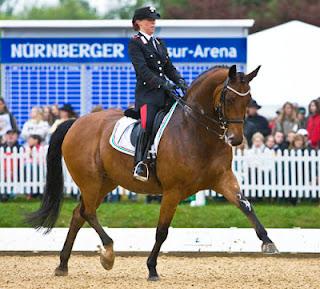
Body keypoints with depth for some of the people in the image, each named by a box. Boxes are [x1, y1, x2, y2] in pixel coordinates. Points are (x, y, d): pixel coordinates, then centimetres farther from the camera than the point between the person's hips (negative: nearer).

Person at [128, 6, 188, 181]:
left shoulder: (159, 43, 21)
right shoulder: (135, 43, -2)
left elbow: (169, 67, 19)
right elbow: (142, 69, -13)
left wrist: (180, 81, -1)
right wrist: (162, 83, -23)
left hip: (164, 93, 8)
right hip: (147, 93, -8)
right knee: (148, 125, -25)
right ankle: (140, 164, -28)